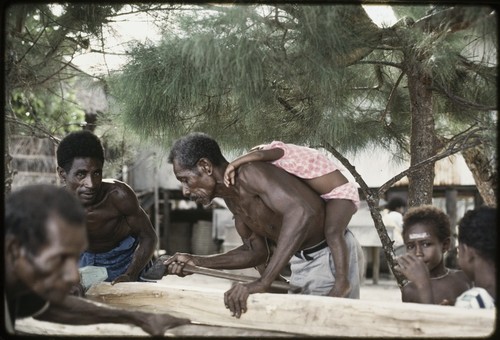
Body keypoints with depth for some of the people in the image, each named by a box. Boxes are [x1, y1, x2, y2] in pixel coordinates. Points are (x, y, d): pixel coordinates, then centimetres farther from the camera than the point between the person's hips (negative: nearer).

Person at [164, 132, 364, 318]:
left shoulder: (248, 173, -27)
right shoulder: (231, 198, 2)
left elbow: (302, 211, -44)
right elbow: (256, 251, 11)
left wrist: (262, 283, -45)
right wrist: (198, 262, 0)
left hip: (333, 256, -9)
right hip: (302, 261, 10)